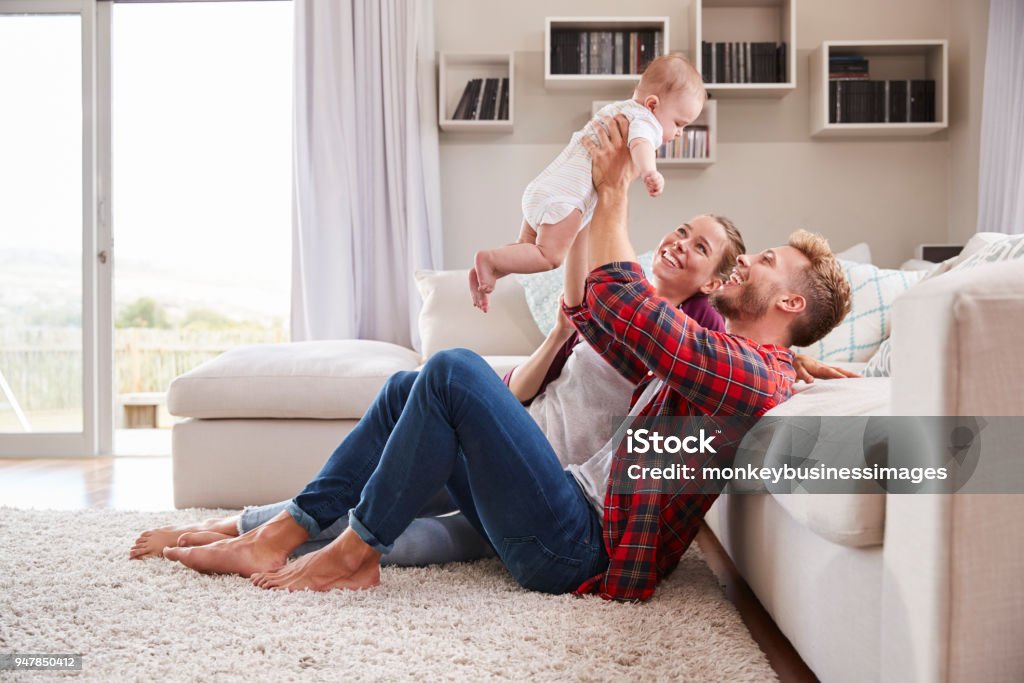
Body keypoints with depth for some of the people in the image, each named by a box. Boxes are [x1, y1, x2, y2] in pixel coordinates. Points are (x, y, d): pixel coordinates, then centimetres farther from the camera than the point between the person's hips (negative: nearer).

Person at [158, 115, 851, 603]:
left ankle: (355, 552, -9)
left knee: (454, 369, -23)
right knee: (409, 387, 8)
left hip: (578, 548, -10)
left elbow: (619, 301, -22)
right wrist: (587, 205, 16)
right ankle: (277, 537, 5)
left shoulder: (754, 371, -10)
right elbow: (587, 313, 23)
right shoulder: (708, 352, 22)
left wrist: (615, 192, -11)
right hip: (572, 507, 10)